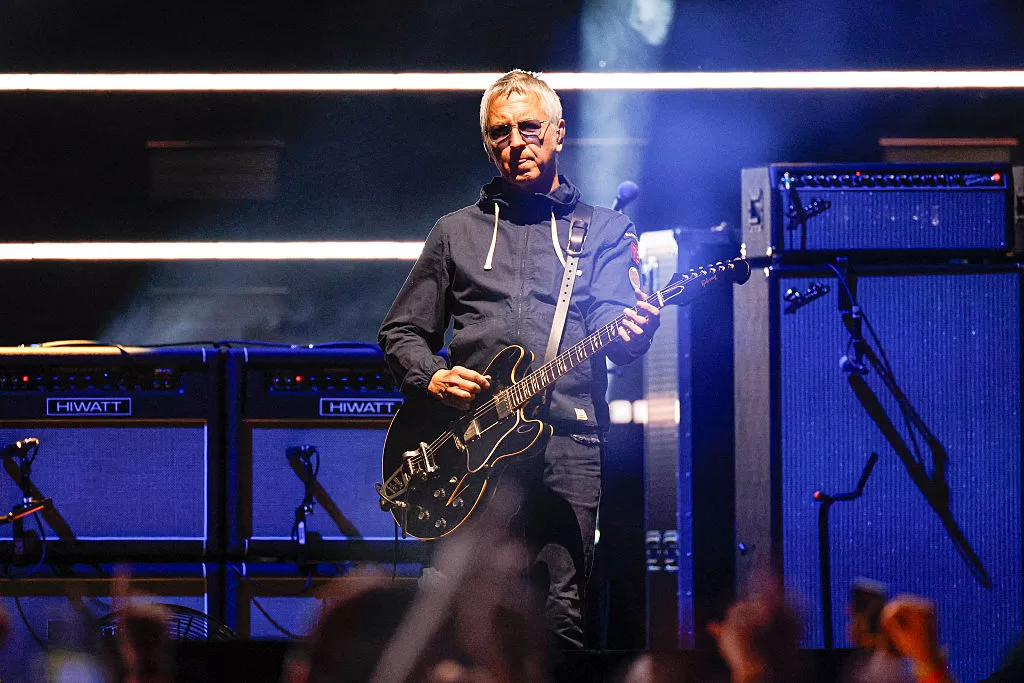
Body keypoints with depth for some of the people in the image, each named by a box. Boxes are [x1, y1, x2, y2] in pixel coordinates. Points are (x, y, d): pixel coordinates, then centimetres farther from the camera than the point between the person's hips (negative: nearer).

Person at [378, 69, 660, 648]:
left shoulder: (605, 230, 16)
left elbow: (608, 320, 0)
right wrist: (432, 377, 1)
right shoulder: (457, 232, 22)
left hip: (568, 440, -1)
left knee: (561, 616, -11)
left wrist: (630, 334, -24)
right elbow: (401, 332, 23)